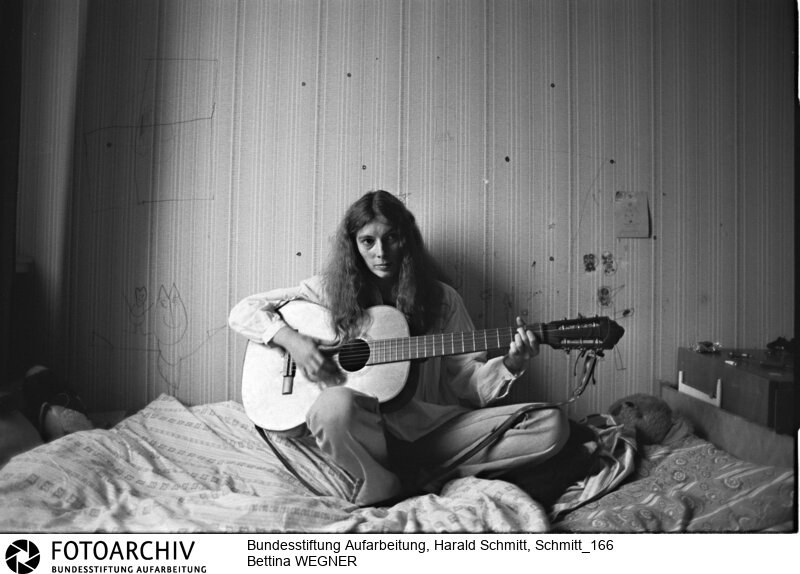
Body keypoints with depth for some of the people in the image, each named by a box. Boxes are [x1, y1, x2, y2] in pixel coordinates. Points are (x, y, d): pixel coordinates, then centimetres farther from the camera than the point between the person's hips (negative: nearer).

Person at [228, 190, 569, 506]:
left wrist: (509, 366, -15)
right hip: (362, 432, -1)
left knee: (551, 426, -14)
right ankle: (384, 489, -10)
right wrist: (290, 339, -14)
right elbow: (243, 311, 4)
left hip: (431, 430, 2)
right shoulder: (331, 290, 5)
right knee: (336, 404, -39)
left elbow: (468, 384, 5)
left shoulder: (441, 299, 8)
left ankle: (432, 477, -12)